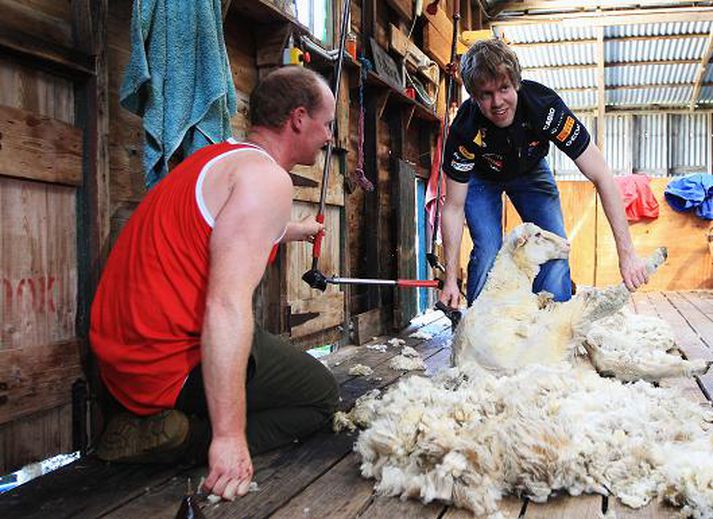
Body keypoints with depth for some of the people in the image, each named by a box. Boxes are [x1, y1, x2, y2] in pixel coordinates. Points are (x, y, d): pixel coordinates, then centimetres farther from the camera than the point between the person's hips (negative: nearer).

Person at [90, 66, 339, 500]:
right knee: (321, 395, 8)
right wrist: (229, 436, -26)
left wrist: (301, 230, 59)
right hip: (174, 366, -9)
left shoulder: (220, 157, 15)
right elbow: (228, 306, -28)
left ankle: (145, 418, 10)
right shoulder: (268, 178, -16)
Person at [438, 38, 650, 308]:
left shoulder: (544, 105, -35)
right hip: (481, 177, -1)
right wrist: (451, 279, -28)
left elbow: (602, 177, -32)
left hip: (530, 171, 1)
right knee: (487, 252, -18)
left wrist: (626, 253, -37)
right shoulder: (465, 129, -35)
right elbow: (454, 206, -25)